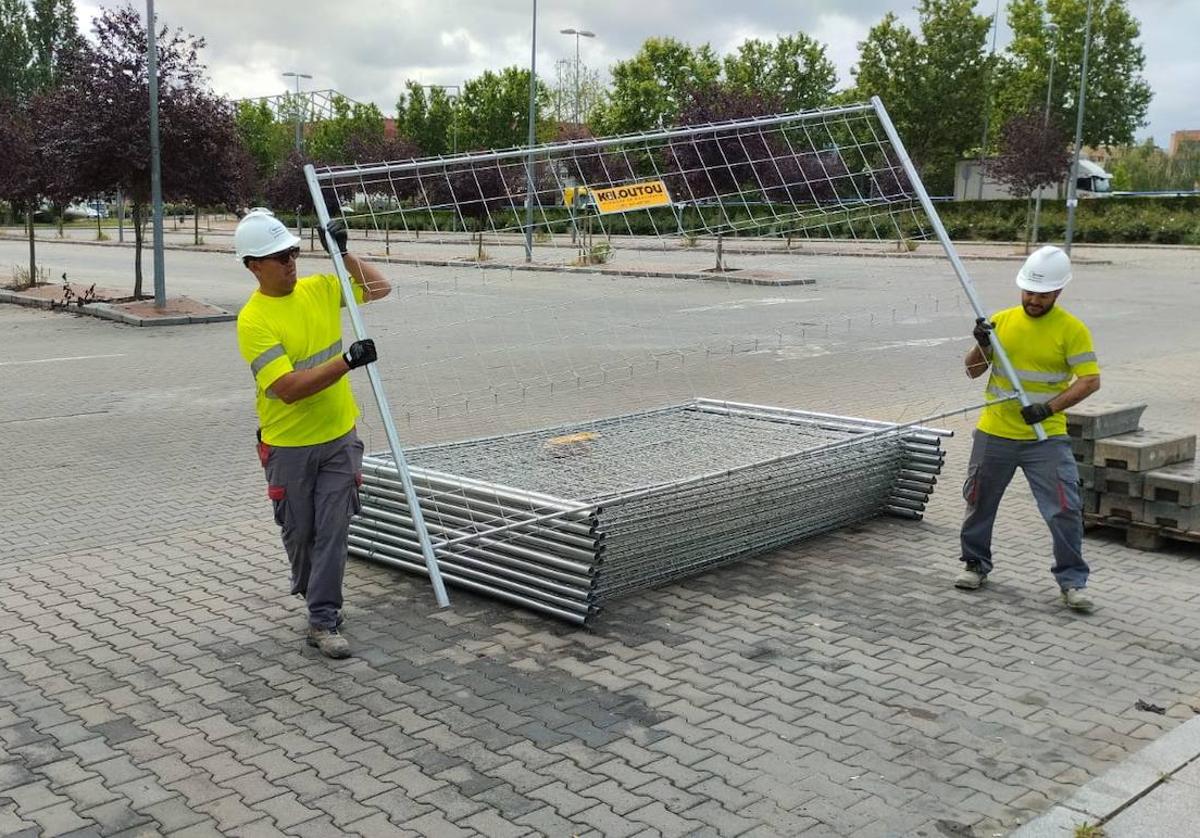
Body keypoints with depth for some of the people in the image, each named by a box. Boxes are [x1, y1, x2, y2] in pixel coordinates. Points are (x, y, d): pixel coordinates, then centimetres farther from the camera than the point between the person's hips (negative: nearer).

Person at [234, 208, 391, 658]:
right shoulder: (253, 321, -17)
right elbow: (289, 388, -25)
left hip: (339, 437, 3)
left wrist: (343, 253, 0)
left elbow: (380, 287, 13)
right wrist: (347, 361, -32)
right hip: (288, 447, -3)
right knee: (298, 531, 14)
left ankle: (323, 621, 8)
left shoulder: (320, 288, 0)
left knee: (333, 529, 1)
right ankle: (311, 590, 42)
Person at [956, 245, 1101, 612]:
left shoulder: (1072, 329, -6)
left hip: (1046, 437, -3)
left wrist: (1049, 408, -22)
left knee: (1065, 508, -6)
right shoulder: (1002, 320, 3)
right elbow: (973, 371, 7)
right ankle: (975, 563, 32)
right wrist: (981, 345, -14)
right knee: (979, 501, 13)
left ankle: (1072, 580, 10)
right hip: (994, 434, 3)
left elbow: (1090, 380, -11)